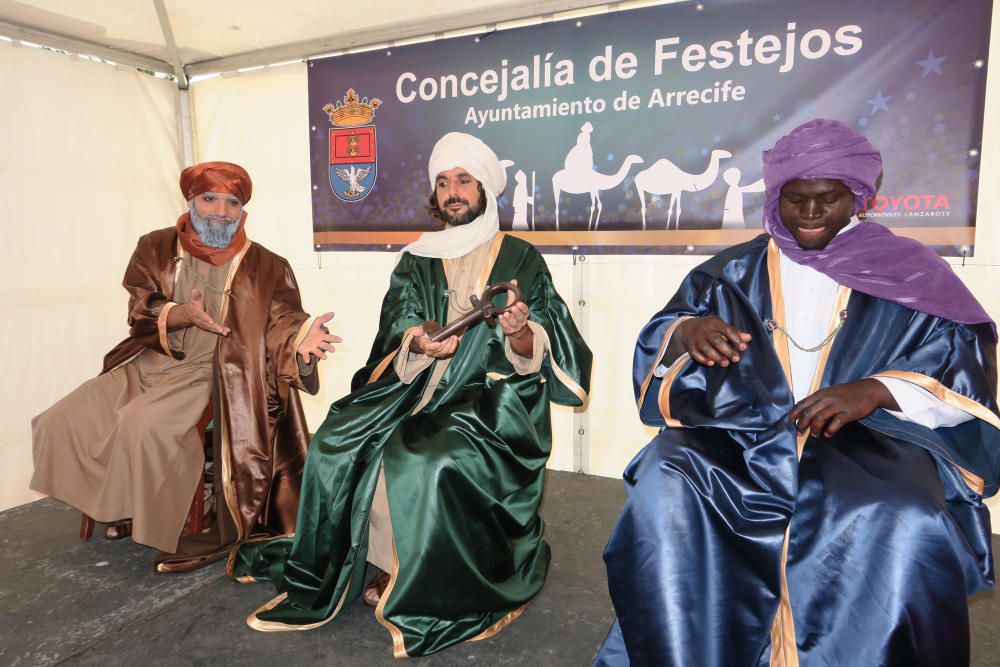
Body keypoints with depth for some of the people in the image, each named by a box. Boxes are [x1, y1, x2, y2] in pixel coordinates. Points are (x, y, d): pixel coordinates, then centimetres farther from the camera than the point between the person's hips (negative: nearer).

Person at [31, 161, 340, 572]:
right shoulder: (156, 249, 3)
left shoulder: (265, 267, -6)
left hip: (207, 373, -5)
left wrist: (301, 337, -39)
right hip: (147, 364, 6)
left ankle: (157, 523, -6)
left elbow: (281, 321, -15)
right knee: (63, 422, 0)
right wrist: (180, 314, -25)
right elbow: (139, 313, -2)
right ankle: (126, 506, 19)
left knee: (143, 426, -29)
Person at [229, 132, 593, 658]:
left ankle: (433, 596, -8)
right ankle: (322, 581, -2)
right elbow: (398, 337, 3)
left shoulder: (521, 259, 4)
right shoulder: (416, 262, 13)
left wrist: (520, 332, -25)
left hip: (493, 398, -3)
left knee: (430, 459, -31)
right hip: (422, 389, 4)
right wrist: (420, 344, -20)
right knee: (337, 443, -18)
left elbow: (532, 355, -3)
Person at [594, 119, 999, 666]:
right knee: (664, 488, -29)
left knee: (904, 524, -34)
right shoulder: (732, 272, 16)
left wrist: (877, 391, -16)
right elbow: (655, 347, 12)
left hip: (868, 441, -1)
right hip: (742, 439, 1)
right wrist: (685, 331, -13)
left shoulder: (908, 273, 11)